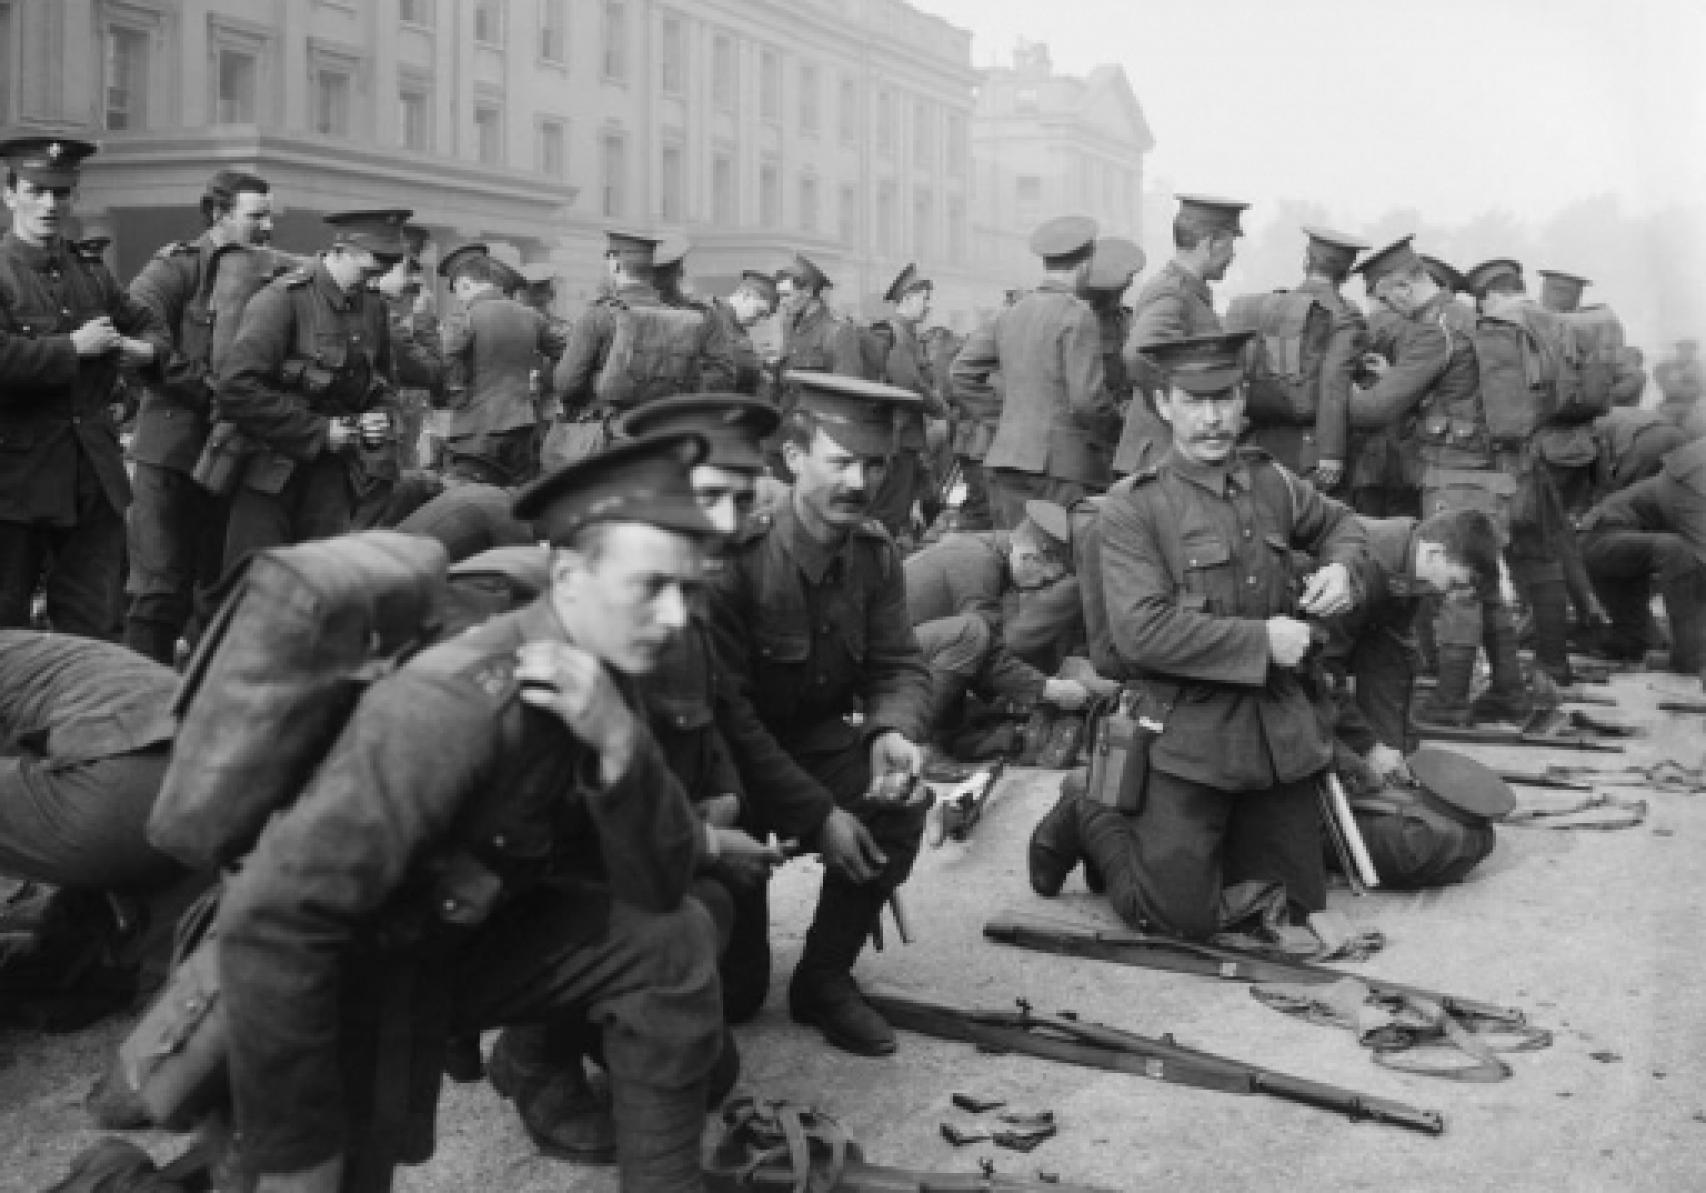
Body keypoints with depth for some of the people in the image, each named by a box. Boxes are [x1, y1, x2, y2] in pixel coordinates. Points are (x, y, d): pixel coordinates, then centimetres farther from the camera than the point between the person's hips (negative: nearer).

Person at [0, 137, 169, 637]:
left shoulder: (92, 275, 12)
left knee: (97, 624, 8)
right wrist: (73, 347, -17)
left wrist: (144, 349, 4)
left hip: (95, 480, 5)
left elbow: (151, 326, 26)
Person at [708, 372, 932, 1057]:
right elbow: (725, 709, -26)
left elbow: (899, 666, -3)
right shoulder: (736, 558, -25)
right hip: (730, 757, -5)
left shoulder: (875, 555, -6)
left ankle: (825, 977, -4)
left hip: (818, 739, 5)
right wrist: (816, 814, -28)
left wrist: (893, 730, -28)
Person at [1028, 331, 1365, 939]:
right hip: (1187, 734, -6)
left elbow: (1340, 522, 26)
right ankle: (1087, 818, 19)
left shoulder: (1272, 482, 6)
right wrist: (1262, 640, -19)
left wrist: (1340, 568, 2)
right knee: (1180, 916, -6)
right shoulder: (1131, 510, -12)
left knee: (1298, 905, 13)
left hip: (1281, 730, 6)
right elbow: (1142, 631, -21)